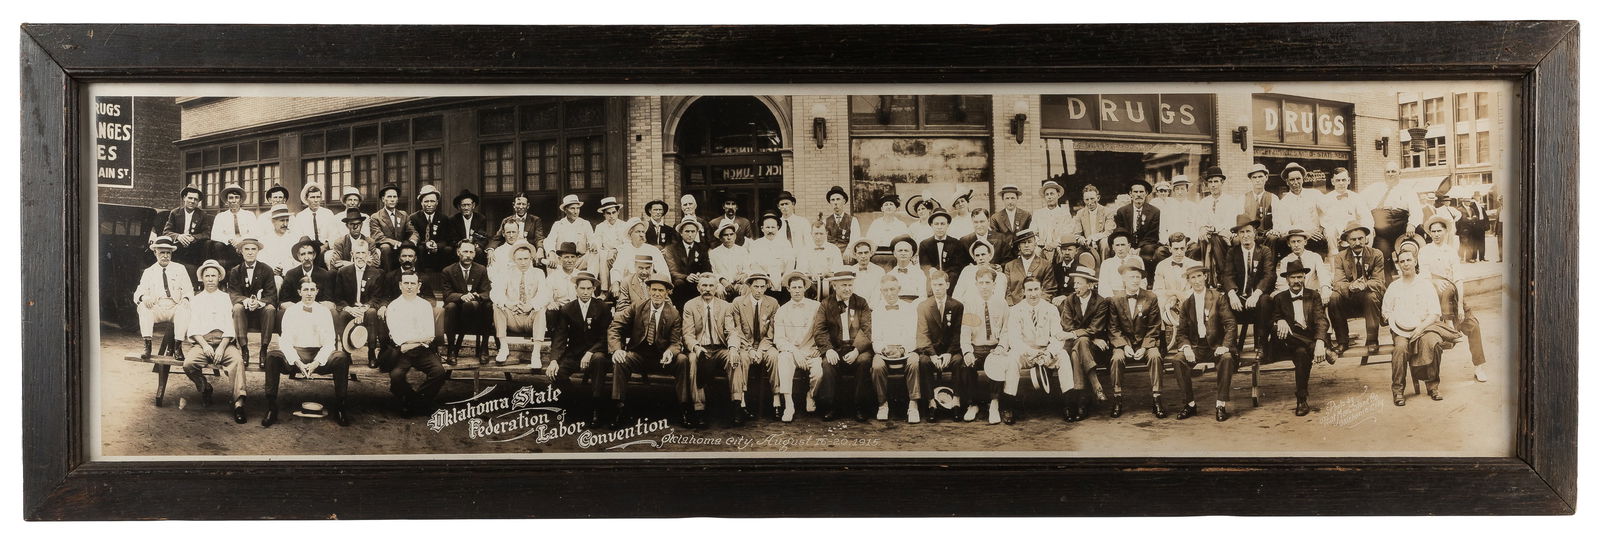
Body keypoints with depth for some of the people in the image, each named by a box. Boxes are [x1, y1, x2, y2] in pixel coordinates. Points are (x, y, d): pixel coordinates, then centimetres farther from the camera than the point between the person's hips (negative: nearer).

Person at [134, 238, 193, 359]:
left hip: (175, 308, -1)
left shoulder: (180, 269, 17)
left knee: (184, 309, -34)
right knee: (143, 307, -30)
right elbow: (139, 292, 7)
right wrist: (144, 297, -20)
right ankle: (147, 344, -34)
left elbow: (188, 290, 10)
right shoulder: (149, 272, 17)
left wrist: (185, 299, -15)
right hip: (155, 309, 1)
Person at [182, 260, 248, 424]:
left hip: (224, 341, -1)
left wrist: (222, 348, -10)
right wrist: (204, 345, -11)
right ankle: (204, 388, 0)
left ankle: (239, 403, -43)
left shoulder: (226, 298, 18)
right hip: (201, 341, 1)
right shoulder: (196, 300, 21)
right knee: (188, 364, -30)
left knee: (237, 360, -34)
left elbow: (230, 326, 7)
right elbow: (193, 327, 8)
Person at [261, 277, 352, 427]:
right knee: (272, 357, -30)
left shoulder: (324, 311, 6)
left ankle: (339, 408, -22)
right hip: (295, 355, 0)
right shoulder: (291, 311, 6)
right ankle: (271, 408, -25)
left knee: (342, 357, -30)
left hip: (319, 356, 0)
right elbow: (285, 341, -3)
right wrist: (297, 362, -20)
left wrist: (316, 363, -18)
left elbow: (329, 342, -1)